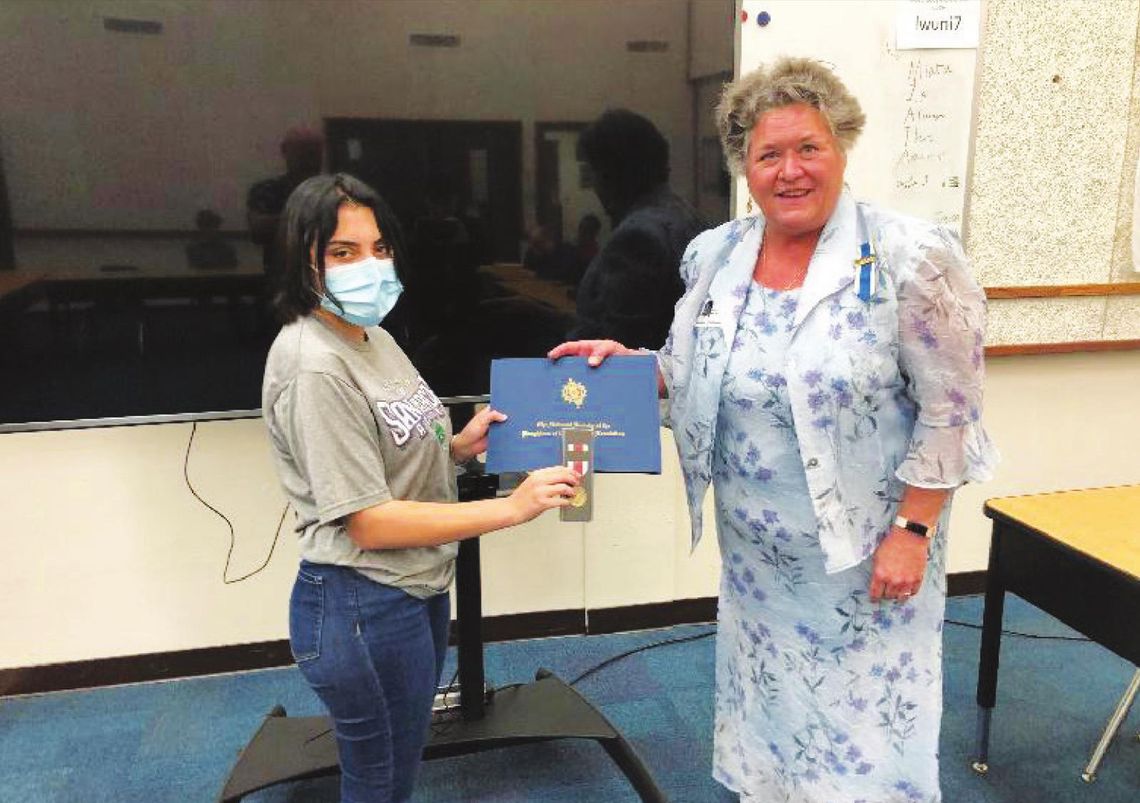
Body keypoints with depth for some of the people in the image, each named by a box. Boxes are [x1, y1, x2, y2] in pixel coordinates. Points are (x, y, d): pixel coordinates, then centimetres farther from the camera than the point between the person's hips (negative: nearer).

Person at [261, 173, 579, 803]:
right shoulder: (315, 367, -22)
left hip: (416, 588, 9)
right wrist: (512, 507, -25)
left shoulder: (374, 337, 6)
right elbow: (370, 521, -24)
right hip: (363, 606, -9)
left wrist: (456, 447, -4)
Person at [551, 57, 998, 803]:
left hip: (865, 551, -4)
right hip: (756, 553, 5)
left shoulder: (911, 258, -16)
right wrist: (629, 363, -8)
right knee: (769, 715, 22)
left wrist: (911, 531, -15)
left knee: (865, 728, 11)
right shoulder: (714, 256, -1)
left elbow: (949, 412, -13)